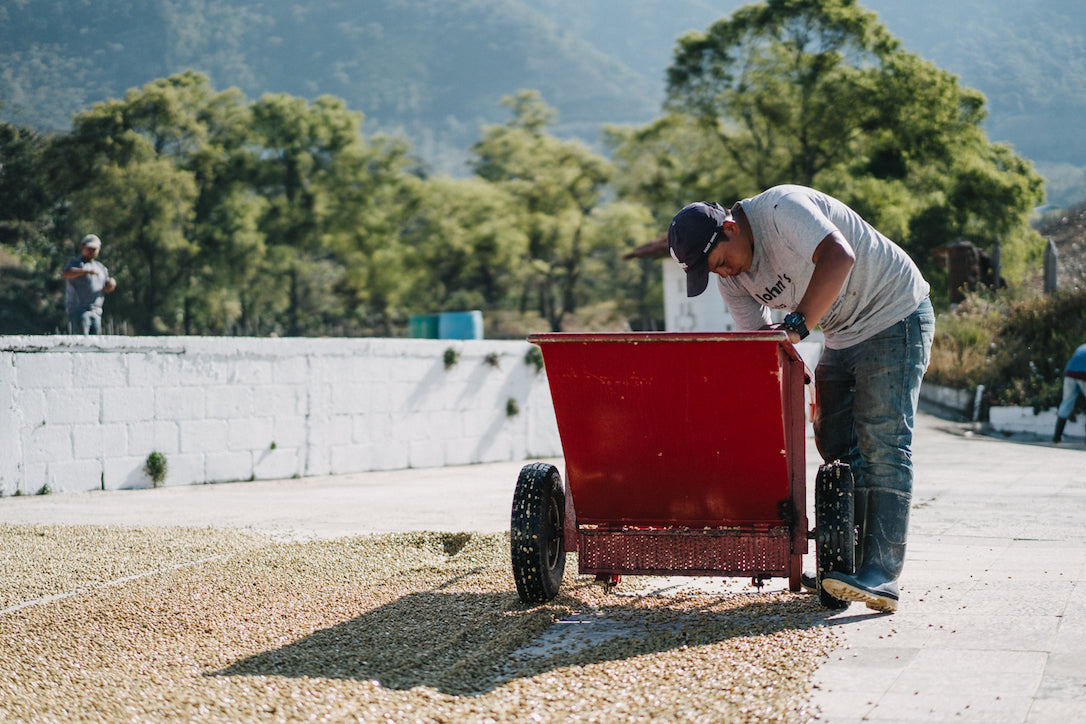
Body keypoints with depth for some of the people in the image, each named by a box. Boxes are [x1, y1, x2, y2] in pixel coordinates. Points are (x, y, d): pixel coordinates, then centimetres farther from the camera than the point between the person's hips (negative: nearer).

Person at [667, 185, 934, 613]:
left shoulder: (782, 208, -24)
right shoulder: (731, 279, 0)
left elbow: (839, 257, -39)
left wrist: (798, 324, -43)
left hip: (895, 317, -9)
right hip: (842, 335, 9)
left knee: (882, 443, -15)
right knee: (836, 446, 4)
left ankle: (881, 575, -22)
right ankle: (849, 558, 10)